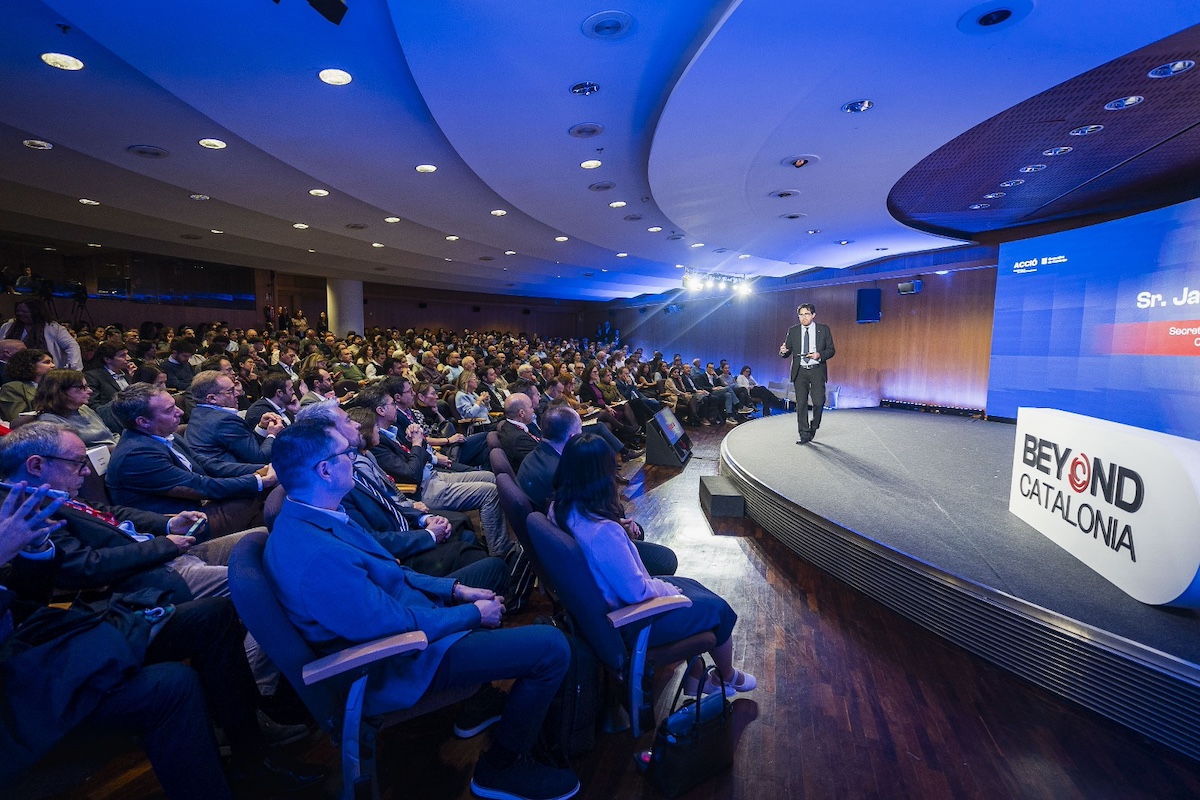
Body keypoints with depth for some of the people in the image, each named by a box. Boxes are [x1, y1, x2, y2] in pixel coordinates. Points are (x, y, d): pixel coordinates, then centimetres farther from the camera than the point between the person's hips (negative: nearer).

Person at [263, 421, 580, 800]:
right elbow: (399, 625, -27)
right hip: (403, 660, -10)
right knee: (552, 647, -13)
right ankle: (500, 767, 9)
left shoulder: (303, 518, -3)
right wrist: (474, 613, -13)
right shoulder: (315, 555, -34)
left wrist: (455, 589, 3)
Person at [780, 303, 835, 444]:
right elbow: (787, 352, 8)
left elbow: (831, 350, 6)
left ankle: (813, 427, 22)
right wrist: (783, 351, -16)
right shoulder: (793, 331, 6)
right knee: (801, 404, 0)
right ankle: (804, 435, 7)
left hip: (817, 370, -1)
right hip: (800, 371, 1)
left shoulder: (824, 329, 4)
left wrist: (820, 355, -14)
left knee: (819, 401, -5)